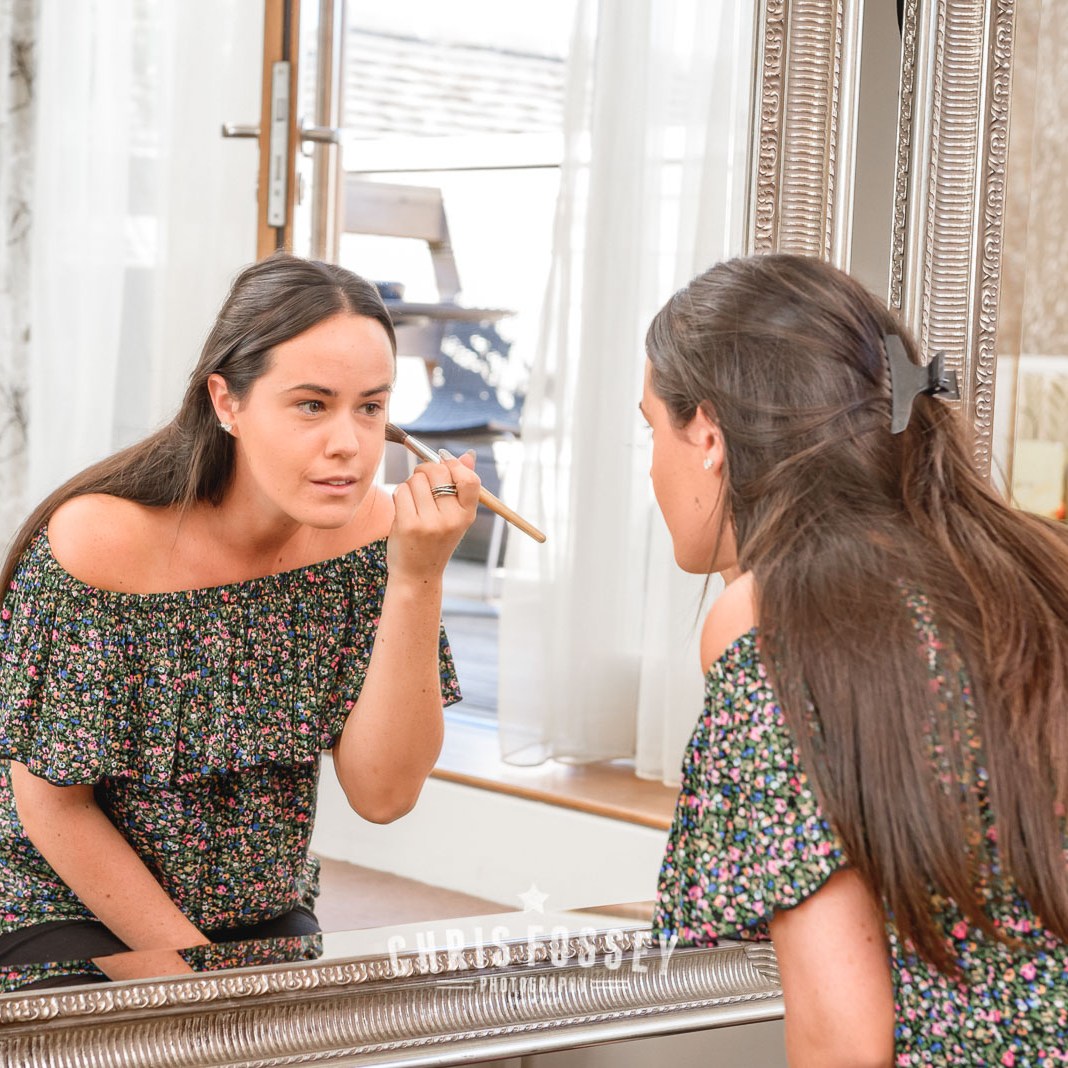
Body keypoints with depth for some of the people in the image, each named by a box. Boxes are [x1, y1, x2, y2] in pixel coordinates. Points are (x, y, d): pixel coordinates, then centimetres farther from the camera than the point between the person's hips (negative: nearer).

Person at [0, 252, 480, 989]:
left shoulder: (367, 530, -10)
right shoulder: (99, 541, -21)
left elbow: (383, 795, -14)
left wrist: (419, 577, -24)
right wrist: (190, 967, -11)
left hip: (265, 921, 4)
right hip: (72, 921, -4)